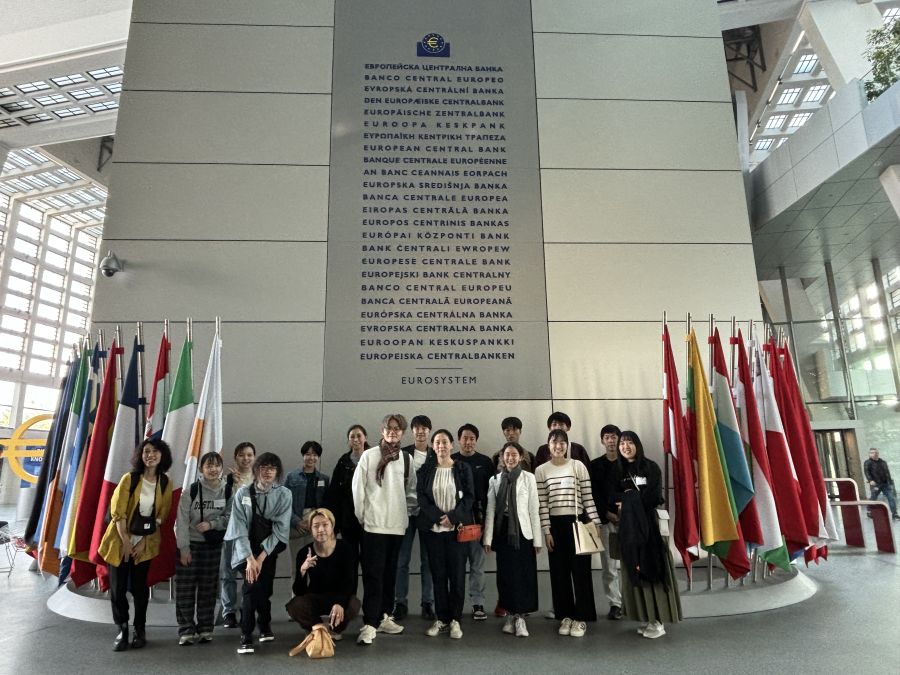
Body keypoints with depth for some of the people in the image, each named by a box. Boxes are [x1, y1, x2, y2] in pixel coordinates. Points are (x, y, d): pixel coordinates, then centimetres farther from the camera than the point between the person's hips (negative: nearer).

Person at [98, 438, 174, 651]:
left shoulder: (165, 484, -3)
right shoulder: (129, 479, -11)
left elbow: (161, 516, 0)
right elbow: (117, 512, -11)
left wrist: (144, 542, -7)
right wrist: (126, 542, -13)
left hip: (146, 543, 1)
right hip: (121, 540, -1)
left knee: (139, 588, 6)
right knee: (117, 588, 0)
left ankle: (140, 630, 19)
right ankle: (122, 630, 15)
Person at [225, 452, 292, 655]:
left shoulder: (284, 494, -9)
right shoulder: (243, 493, -9)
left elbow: (280, 528, -12)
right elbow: (239, 529, -12)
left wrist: (261, 557, -18)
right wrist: (250, 558, -20)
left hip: (269, 549, 1)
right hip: (247, 549, -1)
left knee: (263, 588, 2)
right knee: (252, 584, -19)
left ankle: (264, 625, 30)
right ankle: (246, 636, -7)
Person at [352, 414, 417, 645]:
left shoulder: (406, 459, 6)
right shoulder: (369, 455, -4)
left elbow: (411, 490, 13)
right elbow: (358, 487, -3)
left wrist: (406, 512, 6)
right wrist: (361, 516, -2)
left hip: (397, 524, 4)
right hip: (374, 524, -4)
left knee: (390, 573, 13)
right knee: (373, 575, -4)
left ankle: (384, 617, 26)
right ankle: (369, 624, 0)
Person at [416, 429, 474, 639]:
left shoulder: (463, 468, 2)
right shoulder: (425, 470, 6)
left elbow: (469, 497, -3)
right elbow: (421, 497, 0)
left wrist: (452, 517, -15)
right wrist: (438, 517, -13)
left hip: (457, 528, -1)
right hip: (432, 529, 2)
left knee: (457, 574, 0)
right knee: (438, 574, 6)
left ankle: (455, 620, 11)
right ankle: (441, 619, 16)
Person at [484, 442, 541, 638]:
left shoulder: (528, 478, 0)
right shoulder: (495, 480, 7)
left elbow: (534, 509, -1)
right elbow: (490, 510, 5)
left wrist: (537, 539, -4)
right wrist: (488, 538, 1)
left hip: (522, 531, -2)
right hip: (502, 531, 2)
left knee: (524, 575, -2)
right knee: (505, 575, 6)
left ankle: (520, 617, 9)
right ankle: (510, 614, 21)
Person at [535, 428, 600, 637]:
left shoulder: (578, 466, -1)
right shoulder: (541, 470, 2)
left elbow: (588, 497, 0)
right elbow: (542, 503, 0)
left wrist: (595, 523, -4)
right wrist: (546, 530, -4)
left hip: (578, 522, -1)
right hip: (555, 524, 1)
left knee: (580, 570, 2)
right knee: (559, 571, 8)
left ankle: (581, 617, 14)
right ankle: (565, 616, 21)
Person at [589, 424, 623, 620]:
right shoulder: (595, 465, 8)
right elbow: (594, 494, 3)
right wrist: (607, 514, -8)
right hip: (605, 520, 1)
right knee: (609, 565, 3)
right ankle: (614, 604, 12)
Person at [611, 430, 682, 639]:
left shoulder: (651, 467, -3)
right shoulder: (618, 471, 10)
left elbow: (654, 498, -11)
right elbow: (613, 498, 4)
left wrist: (629, 499, -6)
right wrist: (631, 498, -12)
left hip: (650, 524, -4)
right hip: (629, 528, 4)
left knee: (652, 568, -3)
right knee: (635, 571, 3)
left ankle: (659, 621, 4)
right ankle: (649, 619, 12)